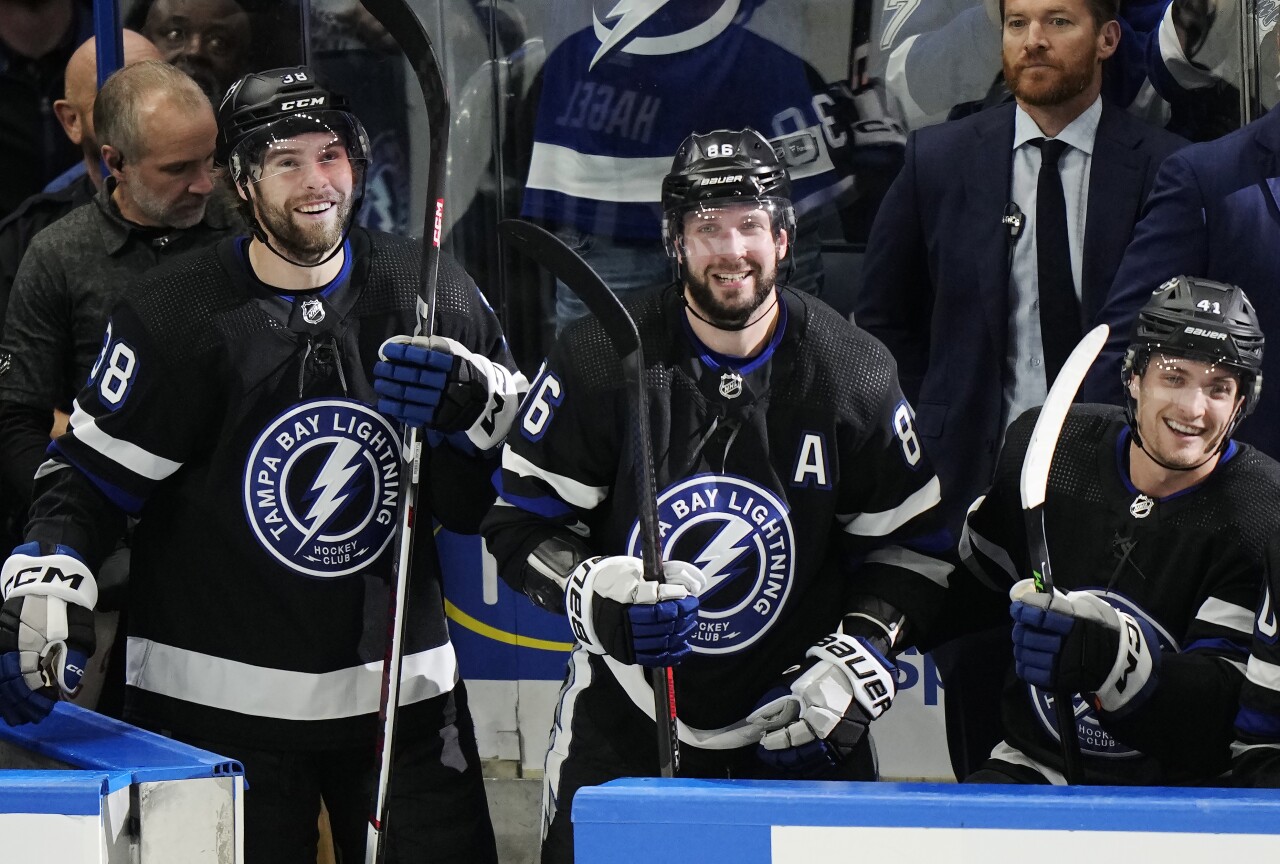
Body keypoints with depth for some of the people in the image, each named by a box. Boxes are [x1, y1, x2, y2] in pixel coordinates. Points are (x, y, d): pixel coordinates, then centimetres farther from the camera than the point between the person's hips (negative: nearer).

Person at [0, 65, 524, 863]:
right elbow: (90, 476, -3)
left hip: (404, 687, 3)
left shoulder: (430, 294, 2)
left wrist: (468, 401, -14)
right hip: (217, 701, -3)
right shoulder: (177, 315, -6)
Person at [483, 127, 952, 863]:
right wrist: (594, 593, -22)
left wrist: (859, 657, -10)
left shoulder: (853, 374, -5)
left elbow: (907, 542, 3)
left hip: (795, 720, 1)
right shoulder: (599, 361, -9)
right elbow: (522, 520, -4)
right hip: (625, 714, -1)